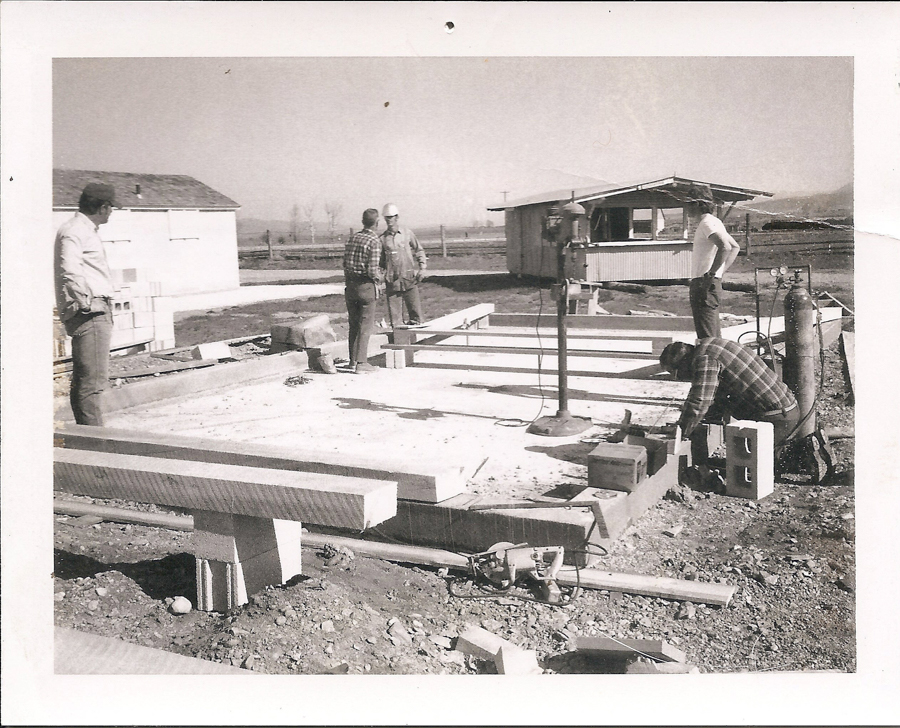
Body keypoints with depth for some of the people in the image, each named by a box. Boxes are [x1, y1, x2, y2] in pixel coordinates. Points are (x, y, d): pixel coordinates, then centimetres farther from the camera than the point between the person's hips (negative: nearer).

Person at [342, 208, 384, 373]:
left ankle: (353, 360, 20)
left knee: (354, 324, 15)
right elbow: (372, 270, -17)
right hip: (366, 286, -6)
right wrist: (381, 278, 2)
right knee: (366, 326, 1)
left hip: (350, 284, 6)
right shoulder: (375, 241, -13)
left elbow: (345, 264, 10)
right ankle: (361, 363, 1)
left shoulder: (353, 238, 8)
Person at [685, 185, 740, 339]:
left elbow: (725, 247, -27)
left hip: (704, 285, -10)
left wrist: (711, 274, -23)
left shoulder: (707, 223, -11)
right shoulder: (714, 222, 19)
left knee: (706, 338, -11)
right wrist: (721, 272, 19)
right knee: (715, 338, 14)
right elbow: (735, 247, 27)